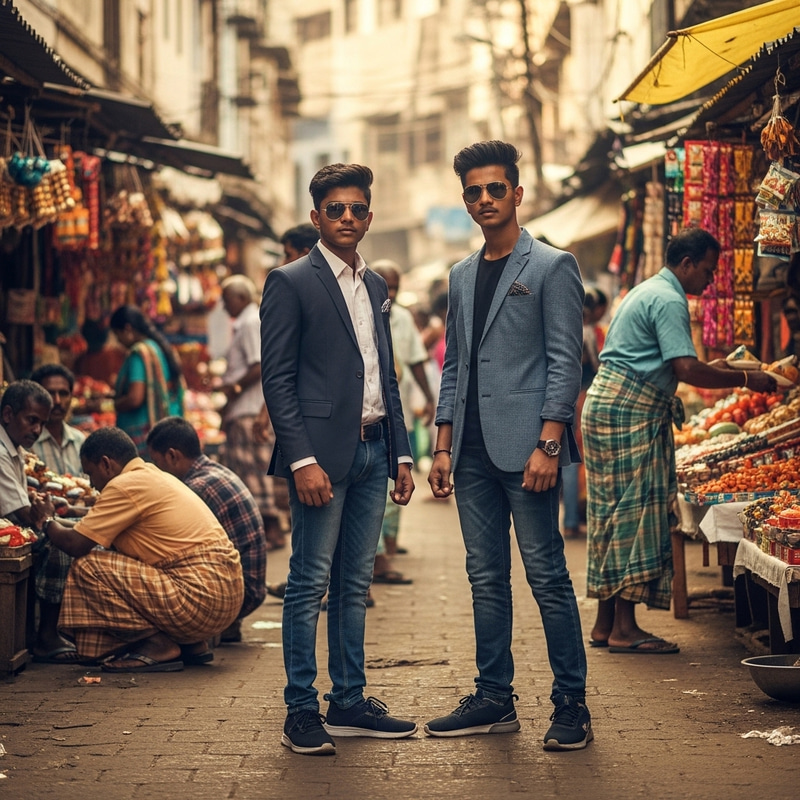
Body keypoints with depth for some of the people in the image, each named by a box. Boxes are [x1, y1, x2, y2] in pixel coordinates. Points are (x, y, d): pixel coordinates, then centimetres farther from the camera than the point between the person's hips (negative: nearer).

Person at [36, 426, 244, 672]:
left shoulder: (125, 485, -9)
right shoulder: (155, 476, 20)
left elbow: (76, 544, -9)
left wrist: (48, 521, 11)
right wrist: (60, 522, 26)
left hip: (201, 601, -10)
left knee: (88, 566, -8)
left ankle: (157, 647, -5)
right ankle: (190, 645, 18)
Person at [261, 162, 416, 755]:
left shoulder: (375, 285, 17)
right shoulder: (291, 283, -4)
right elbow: (277, 378, -9)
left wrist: (402, 453, 14)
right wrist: (302, 460, -17)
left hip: (373, 450, 7)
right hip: (324, 451, -7)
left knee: (355, 584, 11)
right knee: (310, 583, -5)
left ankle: (349, 702, 17)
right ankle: (301, 711, 0)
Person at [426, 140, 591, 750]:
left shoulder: (552, 267, -2)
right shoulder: (462, 276, 17)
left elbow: (565, 361, -8)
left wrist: (548, 443, -15)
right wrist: (443, 446, 13)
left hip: (526, 447, -6)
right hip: (473, 452, 7)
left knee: (547, 575, -5)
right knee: (487, 579, 9)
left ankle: (572, 705, 1)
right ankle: (495, 699, 16)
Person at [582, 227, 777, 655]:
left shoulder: (648, 291, 21)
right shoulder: (669, 300, -12)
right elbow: (686, 370, -20)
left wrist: (709, 368, 21)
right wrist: (744, 379, -12)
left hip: (606, 404, 10)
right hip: (632, 412, -10)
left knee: (613, 515, 10)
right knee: (636, 511, -8)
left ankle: (605, 623, 13)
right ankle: (624, 628, -7)